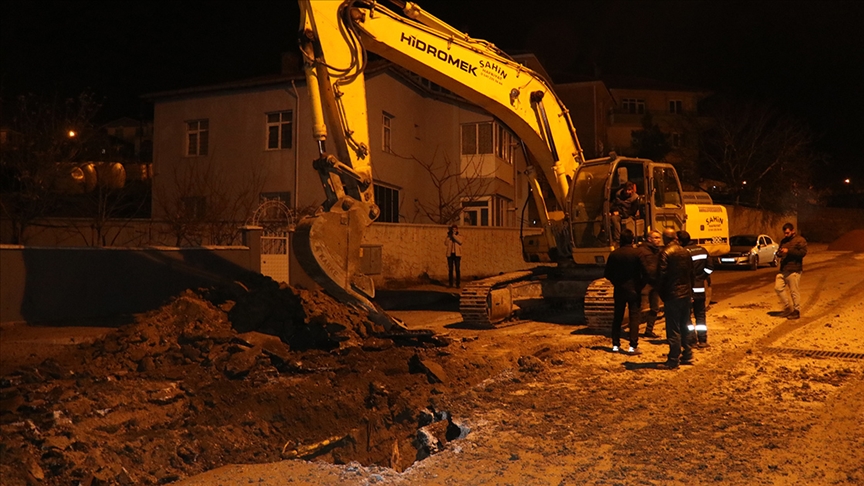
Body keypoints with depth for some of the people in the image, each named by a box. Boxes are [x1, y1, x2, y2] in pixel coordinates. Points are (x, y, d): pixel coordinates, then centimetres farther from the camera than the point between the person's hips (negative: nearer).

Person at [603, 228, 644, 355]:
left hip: (619, 290, 3)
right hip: (634, 289, -3)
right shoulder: (637, 253, -11)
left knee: (617, 317, 13)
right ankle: (633, 346, -5)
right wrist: (641, 285, 4)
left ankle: (615, 345, 15)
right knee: (634, 317, 1)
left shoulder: (614, 254, -3)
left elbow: (607, 273, 1)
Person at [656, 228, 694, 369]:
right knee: (684, 327, 17)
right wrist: (690, 291, 18)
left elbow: (661, 275, -14)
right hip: (686, 294, 7)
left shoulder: (665, 253, -12)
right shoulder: (685, 252, 9)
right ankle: (687, 356, 23)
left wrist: (661, 293, -2)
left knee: (673, 329, -4)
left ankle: (673, 360, -2)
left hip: (672, 295, -7)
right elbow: (691, 273, 13)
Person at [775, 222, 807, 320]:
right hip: (783, 269, 8)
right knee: (778, 287, 2)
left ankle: (796, 311, 7)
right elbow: (780, 252, 28)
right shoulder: (783, 241, 18)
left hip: (794, 270, -8)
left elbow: (803, 252, -17)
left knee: (794, 291, -3)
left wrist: (788, 251, -22)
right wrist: (779, 253, 2)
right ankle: (787, 308, 14)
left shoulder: (800, 240, -5)